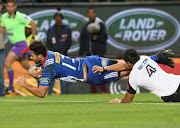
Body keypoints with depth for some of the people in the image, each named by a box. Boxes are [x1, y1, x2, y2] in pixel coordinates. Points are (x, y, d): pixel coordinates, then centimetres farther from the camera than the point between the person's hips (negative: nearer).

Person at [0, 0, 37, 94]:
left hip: (20, 44, -8)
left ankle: (11, 86, -11)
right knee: (26, 66, 16)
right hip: (13, 45, 8)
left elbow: (33, 24, -8)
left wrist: (33, 38, -3)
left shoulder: (20, 16, -15)